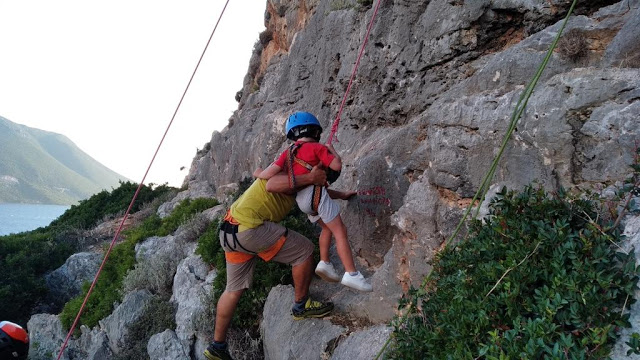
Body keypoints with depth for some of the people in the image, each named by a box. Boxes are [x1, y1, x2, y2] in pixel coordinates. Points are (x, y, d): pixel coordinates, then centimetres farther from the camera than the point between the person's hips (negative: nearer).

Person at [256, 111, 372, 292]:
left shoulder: (288, 152, 14)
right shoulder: (317, 147, -1)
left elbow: (268, 174, 1)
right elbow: (337, 166, -10)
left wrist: (257, 174, 21)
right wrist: (332, 150, 8)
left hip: (300, 199, 7)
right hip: (315, 192, -7)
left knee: (327, 227, 25)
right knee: (340, 231, -6)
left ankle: (324, 262, 15)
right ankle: (351, 274, -13)